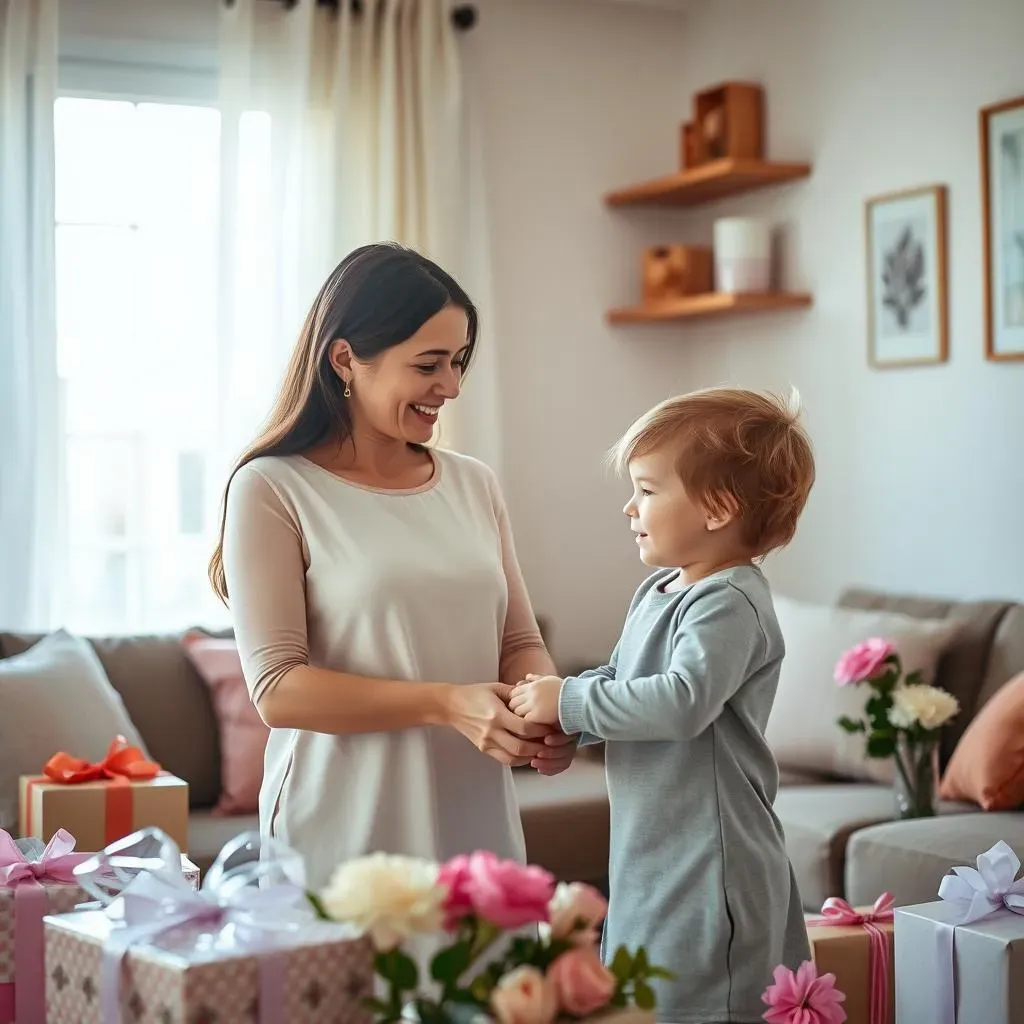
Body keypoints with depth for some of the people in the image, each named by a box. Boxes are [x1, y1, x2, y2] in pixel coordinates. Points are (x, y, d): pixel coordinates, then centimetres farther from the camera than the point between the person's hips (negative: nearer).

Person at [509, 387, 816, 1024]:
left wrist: (568, 702, -22)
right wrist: (554, 702, 0)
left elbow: (683, 700, -31)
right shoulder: (658, 591, 13)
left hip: (709, 869, -10)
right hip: (653, 853, 10)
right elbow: (617, 681, 20)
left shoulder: (730, 604, -18)